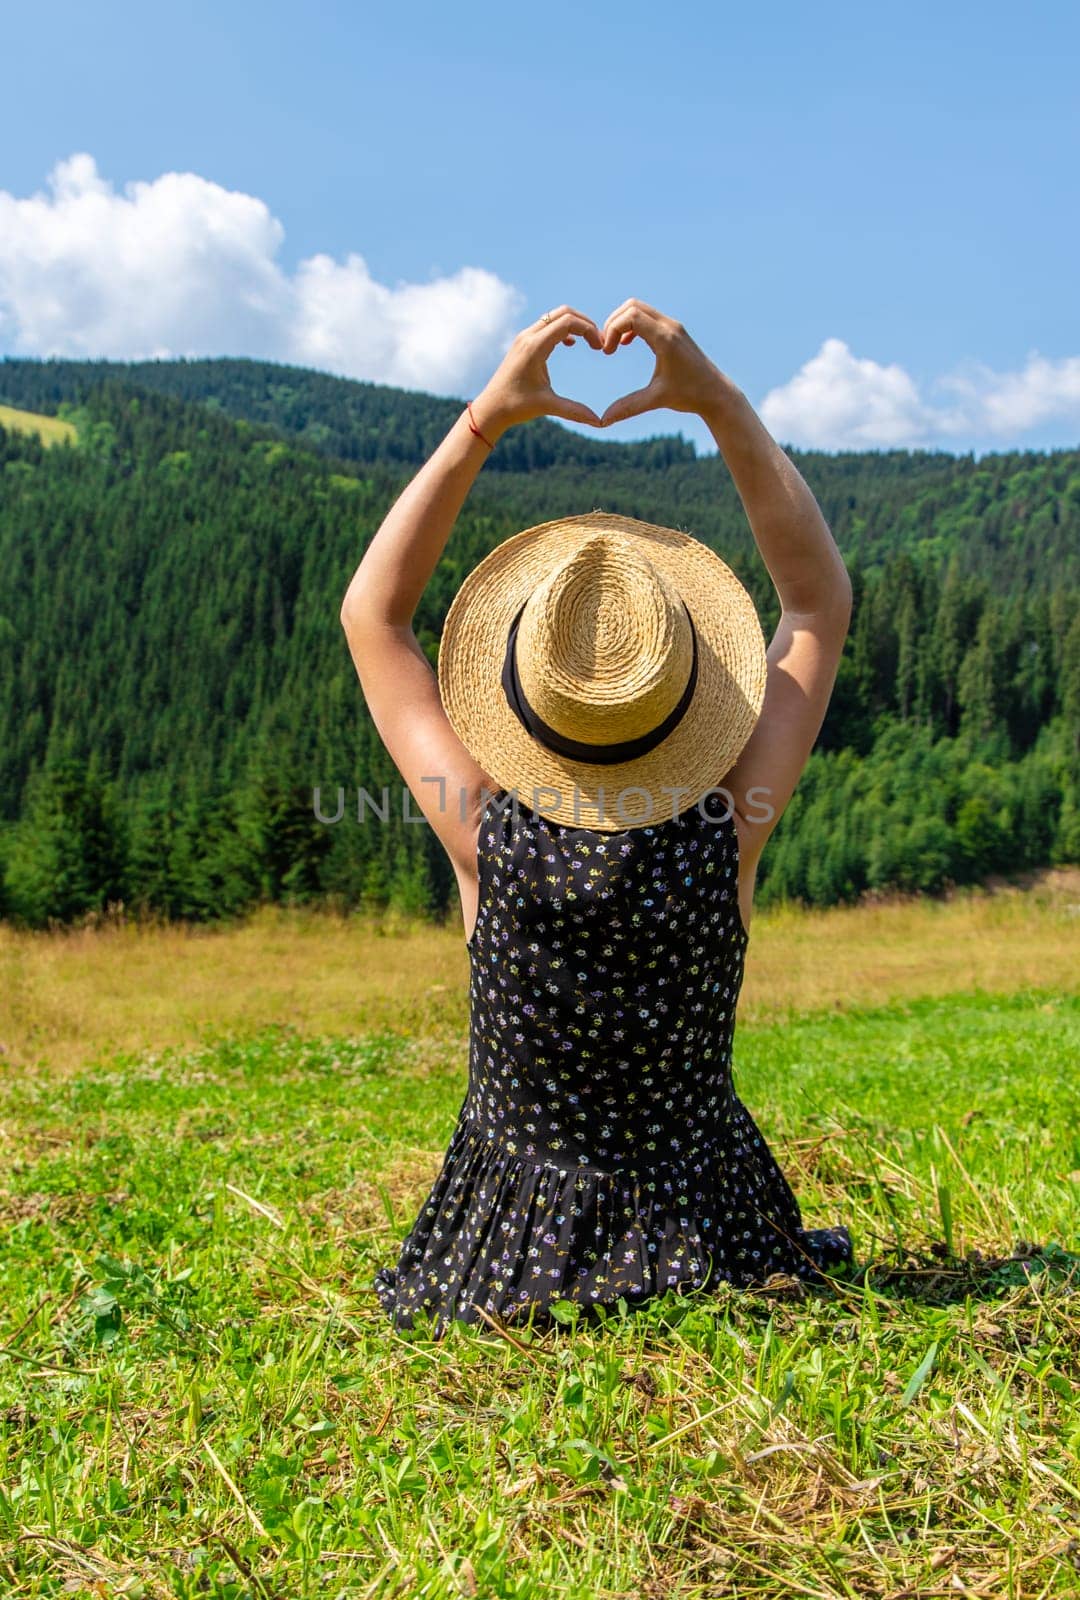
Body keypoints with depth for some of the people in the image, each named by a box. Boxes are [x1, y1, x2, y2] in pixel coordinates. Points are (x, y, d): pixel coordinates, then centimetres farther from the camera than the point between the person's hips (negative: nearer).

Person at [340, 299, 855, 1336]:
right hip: (711, 1244, 0)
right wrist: (718, 400, -15)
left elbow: (370, 614, -9)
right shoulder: (725, 835, -23)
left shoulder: (489, 840, -24)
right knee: (829, 1259, 36)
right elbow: (821, 602, -8)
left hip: (508, 1263, 1)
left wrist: (483, 419, -13)